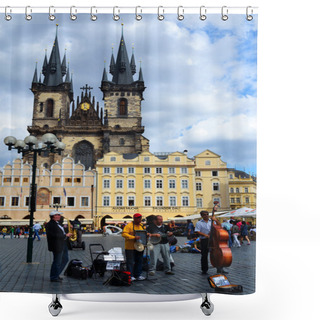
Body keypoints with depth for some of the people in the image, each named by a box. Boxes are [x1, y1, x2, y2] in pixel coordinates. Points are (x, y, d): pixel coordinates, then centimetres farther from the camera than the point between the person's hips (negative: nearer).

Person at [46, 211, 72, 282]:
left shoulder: (57, 223, 14)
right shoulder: (50, 225, -18)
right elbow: (56, 235, -26)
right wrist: (66, 235, -16)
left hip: (63, 245, 10)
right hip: (57, 246, -10)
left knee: (65, 259, 16)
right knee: (57, 262, -1)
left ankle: (56, 274, 28)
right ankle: (54, 278, 14)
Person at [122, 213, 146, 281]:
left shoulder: (142, 226, 13)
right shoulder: (129, 225, -10)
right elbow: (124, 234, -20)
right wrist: (134, 237, -28)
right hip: (130, 247, -7)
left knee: (139, 261, 10)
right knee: (130, 262, -3)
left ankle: (137, 275, 20)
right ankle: (130, 276, 5)